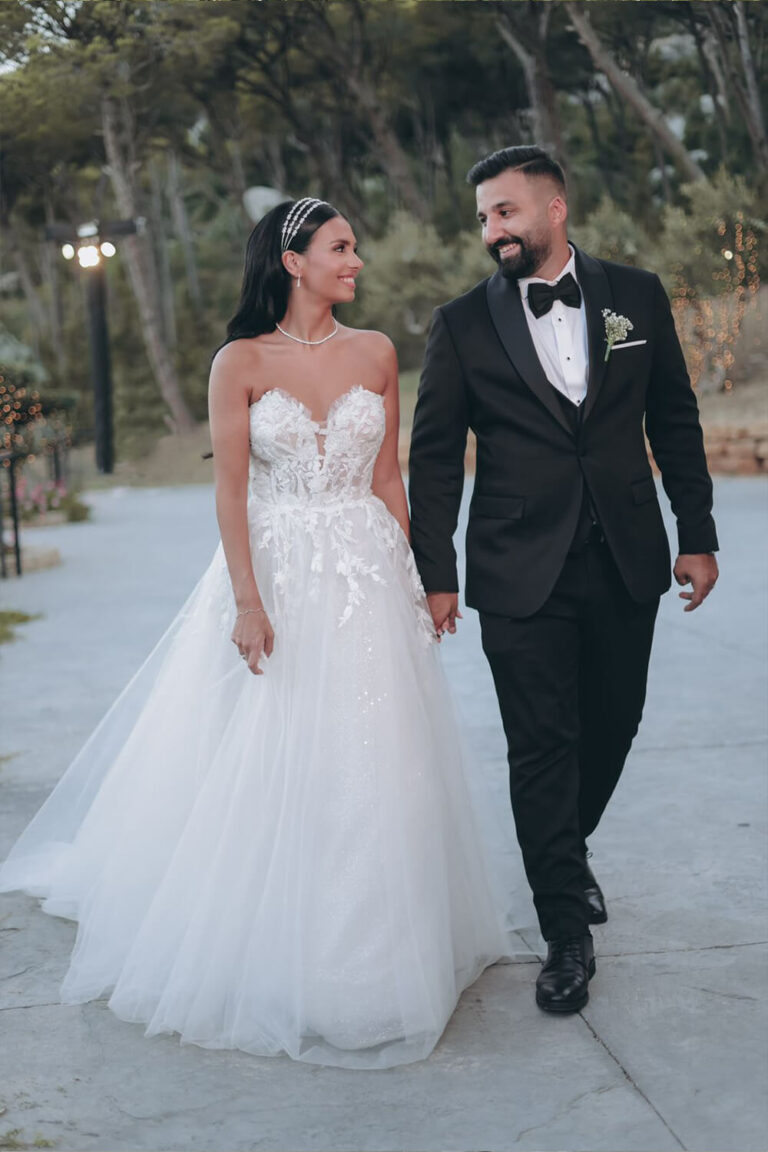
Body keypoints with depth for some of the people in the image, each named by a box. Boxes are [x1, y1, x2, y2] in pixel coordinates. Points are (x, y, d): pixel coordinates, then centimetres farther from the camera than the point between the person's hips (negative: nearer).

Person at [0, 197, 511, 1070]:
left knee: (366, 765, 6)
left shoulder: (376, 355, 6)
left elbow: (387, 480, 9)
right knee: (260, 768, 3)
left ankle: (362, 957, 22)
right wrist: (248, 601, -14)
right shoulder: (241, 362, -4)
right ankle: (262, 956, 21)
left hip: (364, 581, 3)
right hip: (275, 576, -2)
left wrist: (407, 580, 6)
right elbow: (230, 490, -7)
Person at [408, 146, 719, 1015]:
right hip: (520, 571, -2)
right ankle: (567, 934, 11)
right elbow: (435, 456, 0)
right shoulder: (464, 323, -1)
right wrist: (436, 575, -3)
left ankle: (568, 853, 42)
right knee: (542, 746, -1)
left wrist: (697, 536, 5)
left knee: (613, 725, 14)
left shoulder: (636, 295, 4)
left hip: (626, 561, 3)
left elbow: (674, 420, 9)